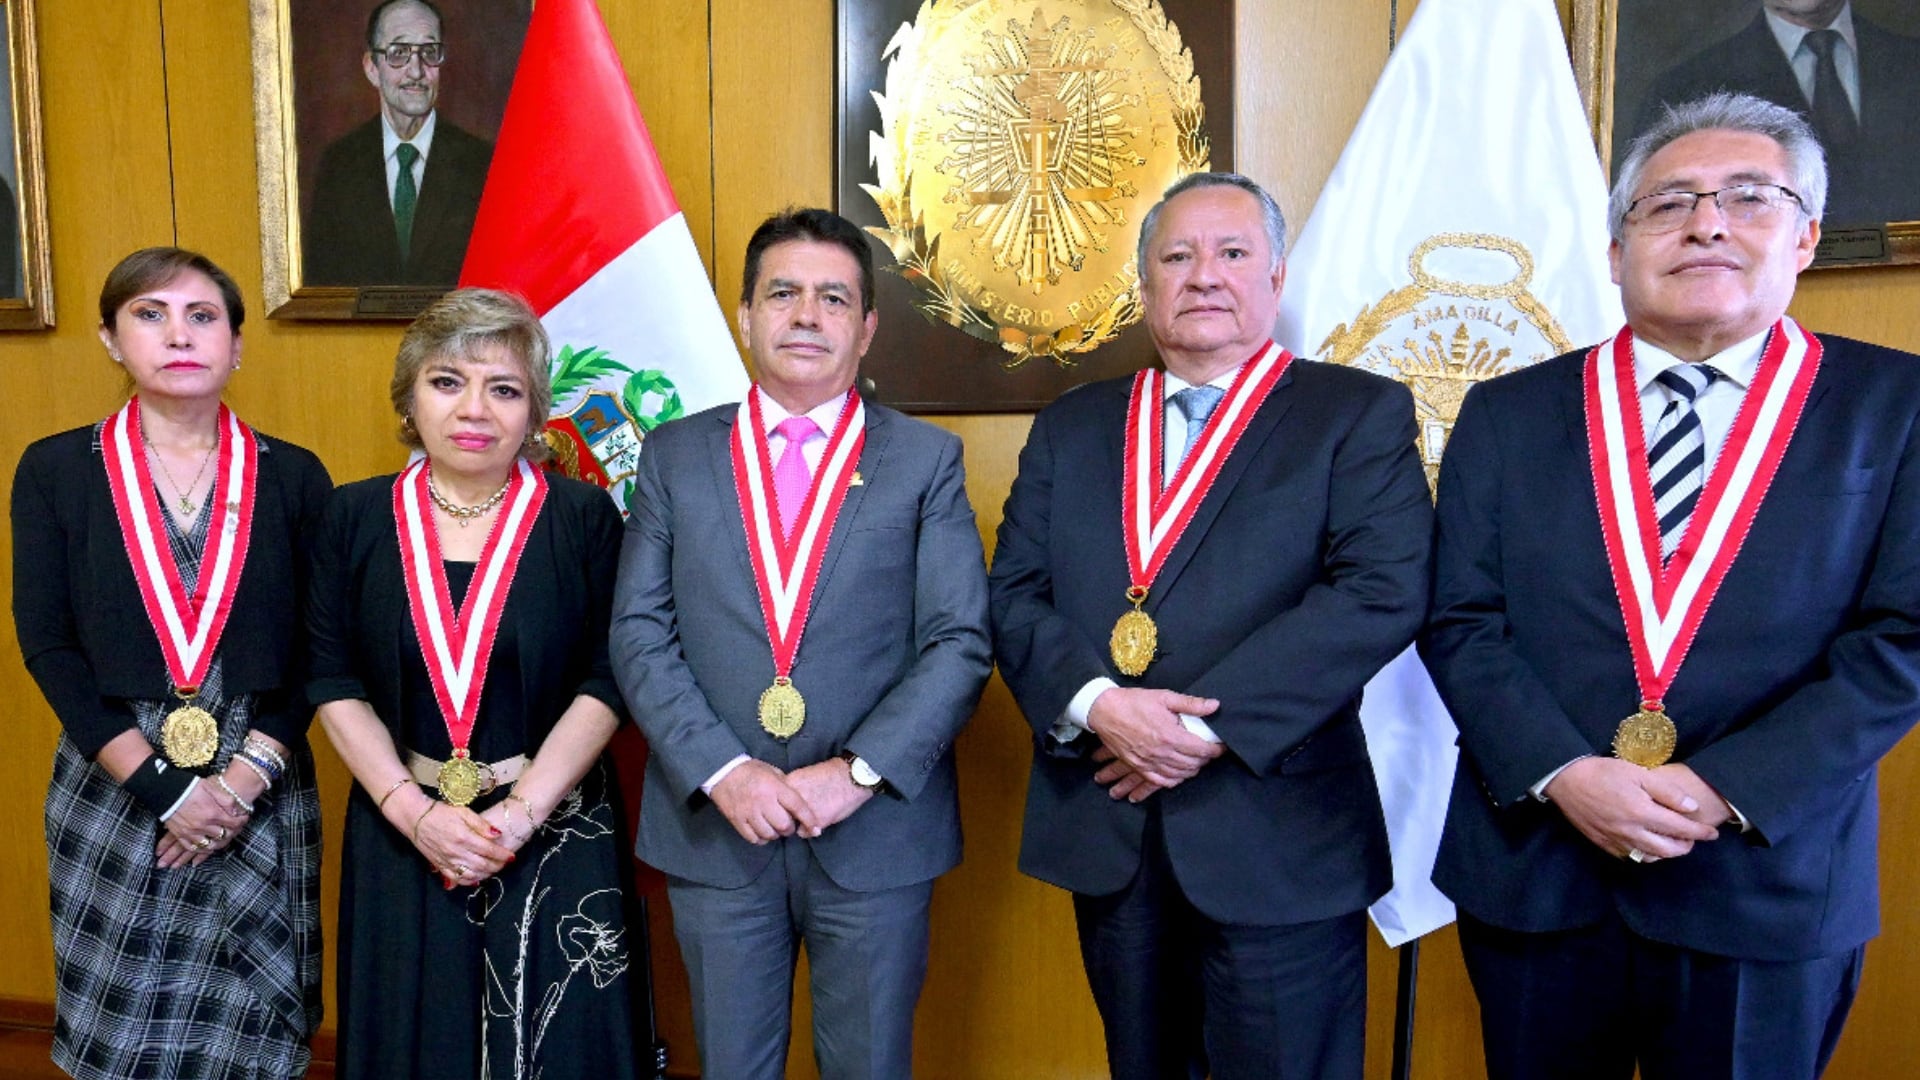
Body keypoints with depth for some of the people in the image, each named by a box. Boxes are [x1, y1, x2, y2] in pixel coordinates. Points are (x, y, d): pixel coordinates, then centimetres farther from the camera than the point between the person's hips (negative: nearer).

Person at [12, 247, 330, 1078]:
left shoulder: (294, 477, 1)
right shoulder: (54, 471, 1)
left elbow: (316, 649, -1)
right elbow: (47, 644, -5)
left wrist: (248, 776, -13)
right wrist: (160, 787, -12)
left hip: (262, 795, 0)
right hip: (112, 792, 0)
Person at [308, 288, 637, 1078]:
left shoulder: (583, 517, -6)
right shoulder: (354, 518, 1)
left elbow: (604, 683, -8)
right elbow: (334, 684, 0)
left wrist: (520, 813, -15)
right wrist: (413, 810, -11)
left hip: (553, 834, -1)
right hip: (399, 832, 2)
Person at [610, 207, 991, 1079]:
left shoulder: (926, 460, 1)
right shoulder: (674, 456, 5)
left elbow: (960, 642, -5)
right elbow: (639, 636, -1)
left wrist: (858, 771, -15)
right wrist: (722, 771, -12)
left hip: (876, 831, -1)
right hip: (714, 833, 1)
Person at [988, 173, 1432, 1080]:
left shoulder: (1360, 414, 0)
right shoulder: (1070, 427, 11)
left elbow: (1383, 592, -13)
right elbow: (1013, 596, 4)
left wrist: (1211, 724, -19)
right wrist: (1095, 705, -15)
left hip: (1277, 840, -3)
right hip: (1106, 832, 4)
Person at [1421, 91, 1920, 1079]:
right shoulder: (1508, 413, 4)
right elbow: (1460, 622, -1)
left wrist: (1727, 789, -15)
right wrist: (1562, 775, -15)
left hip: (1768, 880, -1)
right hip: (1531, 868, 1)